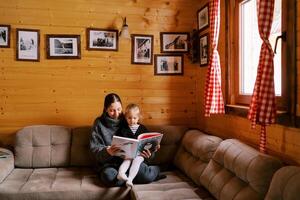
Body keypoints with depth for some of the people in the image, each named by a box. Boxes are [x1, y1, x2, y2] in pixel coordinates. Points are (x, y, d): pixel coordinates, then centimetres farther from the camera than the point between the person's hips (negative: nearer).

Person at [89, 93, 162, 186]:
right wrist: (106, 151, -26)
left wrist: (145, 152, -9)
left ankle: (154, 170, 4)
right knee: (110, 177, -37)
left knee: (147, 176, -29)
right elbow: (94, 148, -3)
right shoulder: (99, 123, 3)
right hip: (108, 162, 0)